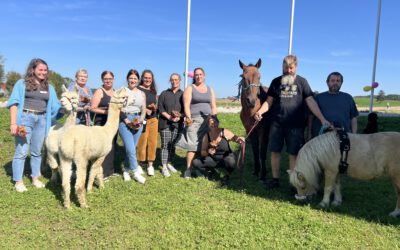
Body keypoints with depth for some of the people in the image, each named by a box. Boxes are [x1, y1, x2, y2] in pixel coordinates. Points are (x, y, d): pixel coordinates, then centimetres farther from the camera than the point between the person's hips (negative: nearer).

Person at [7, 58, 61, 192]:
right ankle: (18, 181, 10)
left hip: (41, 119, 4)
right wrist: (13, 123, -11)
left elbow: (54, 106, 12)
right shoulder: (22, 83, 2)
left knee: (37, 151, 12)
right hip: (25, 118, -4)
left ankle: (35, 178, 24)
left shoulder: (49, 87, 13)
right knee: (21, 151, -1)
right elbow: (14, 103, -3)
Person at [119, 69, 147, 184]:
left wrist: (140, 121, -4)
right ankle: (136, 172, 0)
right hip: (125, 121, -3)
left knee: (131, 148, 6)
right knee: (131, 149, -11)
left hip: (138, 121, 4)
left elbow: (144, 110, 12)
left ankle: (126, 170, 22)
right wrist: (127, 121, -13)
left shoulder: (142, 94, 12)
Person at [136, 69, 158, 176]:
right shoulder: (138, 89, -1)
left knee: (152, 142, 3)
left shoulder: (154, 91, 18)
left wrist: (154, 107, -1)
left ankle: (150, 165, 12)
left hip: (153, 119, 5)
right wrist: (145, 109, -19)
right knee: (142, 143, -8)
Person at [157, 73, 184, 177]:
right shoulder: (164, 94, 6)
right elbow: (160, 109, 0)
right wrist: (169, 117, -14)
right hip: (165, 123, -2)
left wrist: (179, 117, -14)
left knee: (173, 145, 9)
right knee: (165, 145, -3)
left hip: (178, 124, 2)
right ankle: (164, 167, 2)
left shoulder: (183, 94, 8)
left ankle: (169, 164, 23)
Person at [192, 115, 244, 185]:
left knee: (231, 162, -38)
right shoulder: (206, 136, -9)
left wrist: (240, 139, -47)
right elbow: (202, 153, -7)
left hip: (226, 158, -2)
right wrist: (208, 152, -31)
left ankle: (227, 176, -2)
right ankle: (210, 171, 13)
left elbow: (236, 138, -22)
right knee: (195, 162, -19)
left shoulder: (225, 132, -15)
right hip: (213, 160, 2)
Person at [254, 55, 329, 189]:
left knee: (293, 154, 2)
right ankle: (275, 179, 23)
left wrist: (322, 119, -10)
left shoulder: (302, 81, 4)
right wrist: (260, 111, -12)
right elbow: (269, 101, 8)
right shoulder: (276, 81, 9)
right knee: (275, 152, 7)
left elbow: (310, 101, -1)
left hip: (295, 125, -2)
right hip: (276, 123, 2)